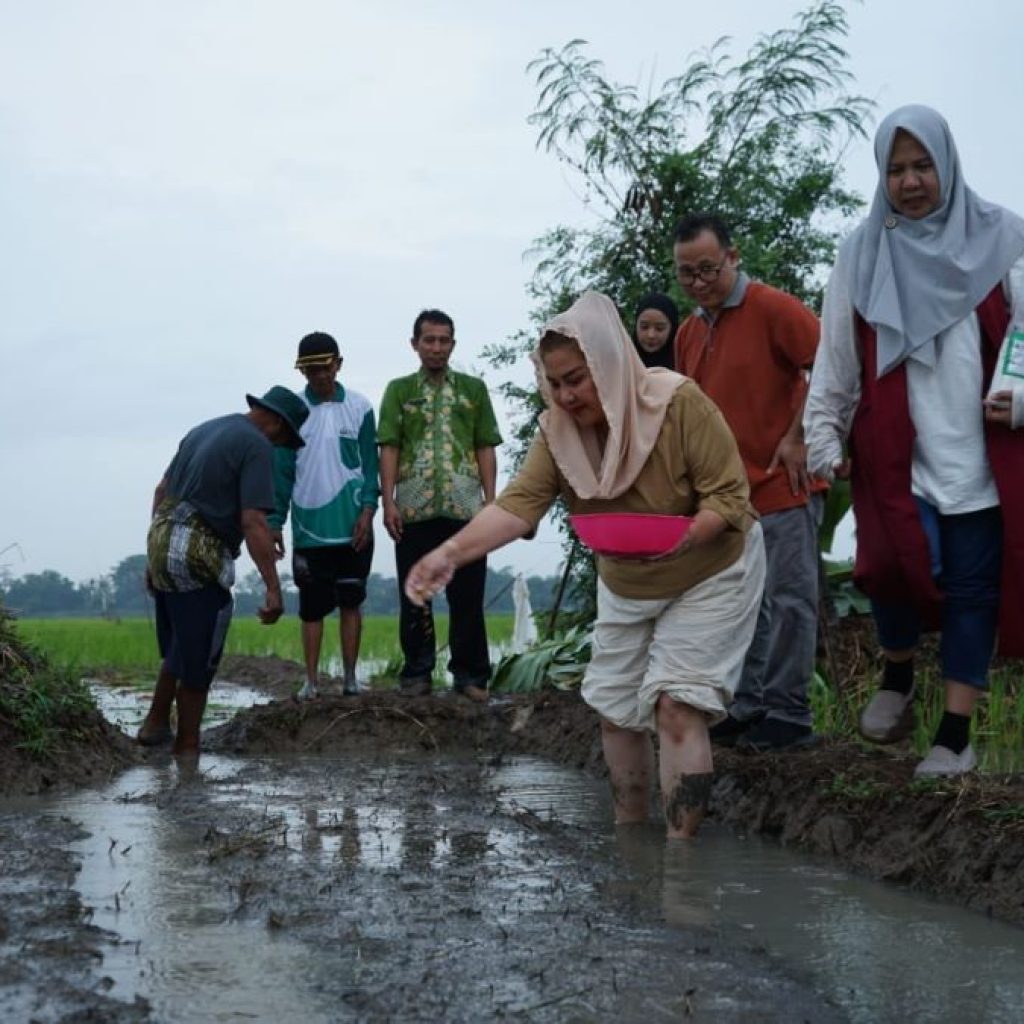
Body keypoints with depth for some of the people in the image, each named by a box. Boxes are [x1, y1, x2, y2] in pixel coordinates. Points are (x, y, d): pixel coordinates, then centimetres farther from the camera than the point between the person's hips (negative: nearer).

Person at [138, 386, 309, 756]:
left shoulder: (204, 430, 17)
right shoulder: (257, 445, -10)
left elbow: (161, 490, 21)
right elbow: (253, 522, -18)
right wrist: (273, 589, -18)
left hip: (161, 540, 8)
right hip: (197, 559, -8)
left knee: (179, 650, 24)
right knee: (199, 661, 4)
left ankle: (156, 724, 29)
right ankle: (186, 748, 12)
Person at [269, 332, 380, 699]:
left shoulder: (359, 408, 1)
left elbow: (370, 463, 3)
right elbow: (282, 471, 4)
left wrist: (368, 509, -8)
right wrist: (274, 521, 2)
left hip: (351, 527, 0)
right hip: (308, 528, 0)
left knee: (350, 602, 6)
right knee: (311, 606, 5)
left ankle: (350, 678, 13)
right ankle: (311, 681, 10)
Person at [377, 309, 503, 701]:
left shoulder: (473, 389, 12)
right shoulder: (399, 390, 10)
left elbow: (486, 449, 10)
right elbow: (389, 449, 4)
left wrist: (491, 500, 1)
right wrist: (388, 502, -5)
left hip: (465, 507, 0)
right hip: (414, 509, 0)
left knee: (467, 594, 0)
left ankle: (469, 675, 6)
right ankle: (417, 673, 13)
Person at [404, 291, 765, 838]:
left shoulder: (679, 402, -29)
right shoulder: (557, 429, -15)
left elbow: (730, 494, -25)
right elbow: (518, 503, -27)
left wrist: (687, 536, -44)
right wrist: (451, 552, -43)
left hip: (708, 573, -6)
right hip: (626, 585, 6)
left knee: (677, 704, -15)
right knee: (615, 707, 9)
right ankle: (629, 836, 26)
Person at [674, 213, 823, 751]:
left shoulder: (772, 308, -12)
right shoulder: (688, 333, 12)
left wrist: (798, 438, -17)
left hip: (782, 486, -8)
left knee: (788, 599, -2)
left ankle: (787, 715, 5)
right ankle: (746, 709, 20)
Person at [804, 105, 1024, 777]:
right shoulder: (861, 256, 8)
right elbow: (835, 360, 8)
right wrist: (823, 439, 2)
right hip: (895, 456, 1)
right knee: (899, 563, -13)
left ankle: (955, 735, 10)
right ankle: (898, 675, 18)